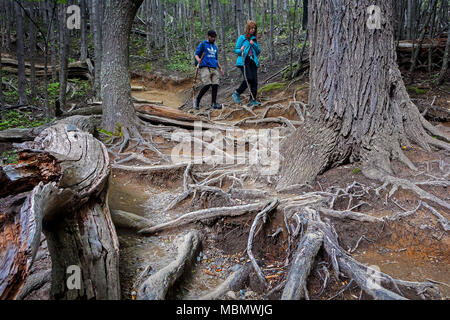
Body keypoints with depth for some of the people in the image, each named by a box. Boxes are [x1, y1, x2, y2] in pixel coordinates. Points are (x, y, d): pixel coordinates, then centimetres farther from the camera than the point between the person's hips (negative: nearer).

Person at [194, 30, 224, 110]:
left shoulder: (215, 47, 25)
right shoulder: (203, 44, 6)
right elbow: (196, 54, 1)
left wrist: (220, 68, 22)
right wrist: (198, 60, -21)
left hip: (214, 68, 6)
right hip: (205, 67, -6)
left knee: (215, 85, -7)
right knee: (207, 85, -17)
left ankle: (213, 103, -5)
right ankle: (197, 100, -1)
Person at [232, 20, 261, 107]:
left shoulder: (254, 39, 19)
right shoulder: (242, 38, 6)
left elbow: (259, 51, 15)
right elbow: (235, 50, 5)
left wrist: (253, 45, -2)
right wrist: (240, 50, -17)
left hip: (253, 61, 5)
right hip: (244, 61, -5)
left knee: (254, 80, -6)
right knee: (248, 78, -20)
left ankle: (253, 100, -2)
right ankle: (236, 94, -3)